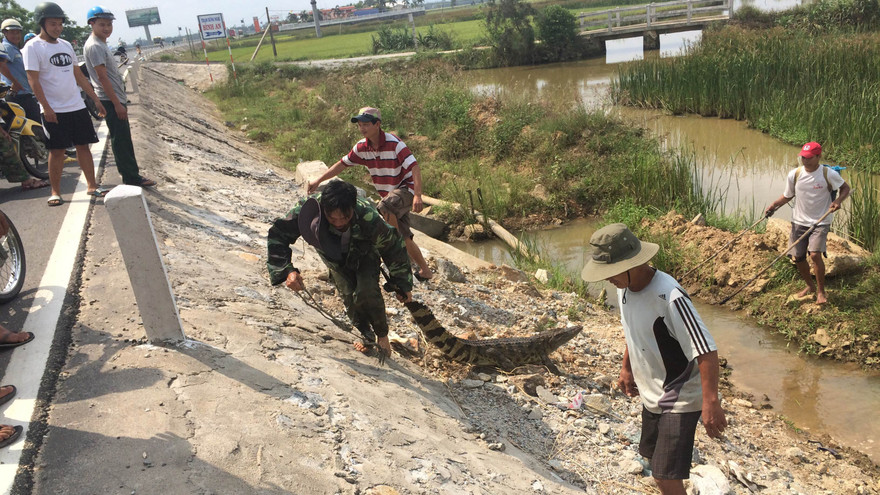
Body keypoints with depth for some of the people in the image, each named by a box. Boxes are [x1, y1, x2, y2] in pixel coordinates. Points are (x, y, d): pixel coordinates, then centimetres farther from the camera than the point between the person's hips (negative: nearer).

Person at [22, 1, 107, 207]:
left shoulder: (66, 45, 14)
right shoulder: (33, 47, -6)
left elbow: (79, 75, 18)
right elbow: (33, 80, -11)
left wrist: (96, 99, 15)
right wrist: (46, 108, -19)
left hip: (77, 106, 6)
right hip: (54, 111, -6)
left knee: (83, 145, 7)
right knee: (57, 150, -2)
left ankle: (92, 186, 14)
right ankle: (55, 192, 9)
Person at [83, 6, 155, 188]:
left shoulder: (102, 45, 18)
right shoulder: (94, 46, -13)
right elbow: (102, 77, -18)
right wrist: (117, 104, -21)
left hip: (116, 99, 10)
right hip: (110, 101, -10)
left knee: (124, 139, 13)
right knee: (120, 140, -7)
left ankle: (132, 176, 20)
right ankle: (131, 178, -4)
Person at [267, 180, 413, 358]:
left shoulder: (369, 218, -43)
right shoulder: (309, 209, -41)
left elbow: (394, 247, -24)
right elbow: (278, 235, -26)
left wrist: (403, 285, -13)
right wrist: (286, 270, -41)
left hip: (364, 254, -2)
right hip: (335, 257, 3)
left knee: (366, 292, -22)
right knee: (349, 296, -8)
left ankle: (382, 336, 5)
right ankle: (366, 336, 21)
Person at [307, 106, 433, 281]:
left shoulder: (394, 143, -21)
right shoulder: (361, 147, -2)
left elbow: (414, 167, -26)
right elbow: (342, 164, 9)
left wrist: (417, 196, -36)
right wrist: (318, 181, 6)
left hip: (406, 189, -7)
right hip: (389, 195, 7)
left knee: (384, 206, -37)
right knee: (404, 237, 5)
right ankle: (425, 271, 17)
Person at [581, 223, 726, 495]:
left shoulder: (669, 296, -30)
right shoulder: (624, 287, -5)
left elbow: (706, 351, -31)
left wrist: (710, 402, -34)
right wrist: (626, 367, 19)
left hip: (680, 399, -8)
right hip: (651, 393, 8)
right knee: (653, 457, 23)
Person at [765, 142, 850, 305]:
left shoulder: (829, 174, -11)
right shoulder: (794, 174, -4)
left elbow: (845, 188, 3)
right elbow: (788, 196, 8)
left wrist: (838, 201, -17)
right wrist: (774, 205, -11)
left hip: (820, 222, -4)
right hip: (799, 221, 4)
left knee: (815, 254, -19)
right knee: (798, 257, 7)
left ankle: (821, 291, 0)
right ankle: (810, 286, 33)